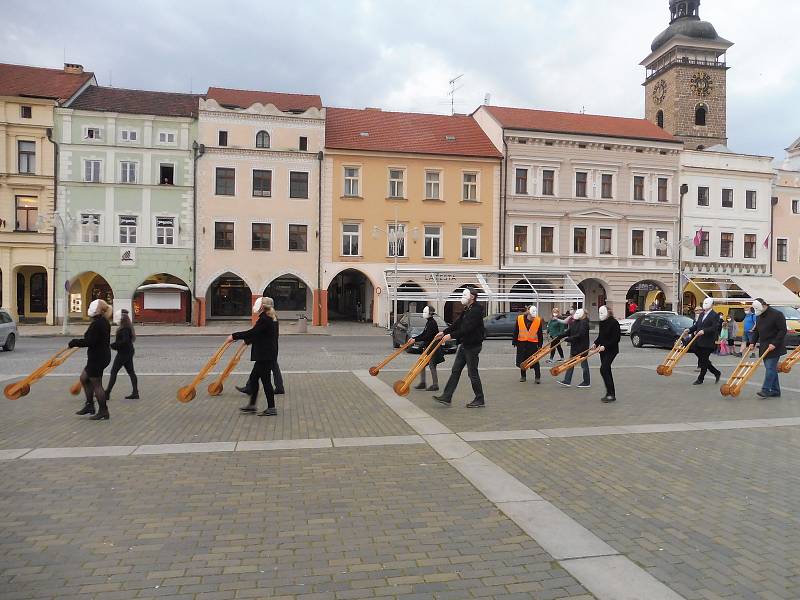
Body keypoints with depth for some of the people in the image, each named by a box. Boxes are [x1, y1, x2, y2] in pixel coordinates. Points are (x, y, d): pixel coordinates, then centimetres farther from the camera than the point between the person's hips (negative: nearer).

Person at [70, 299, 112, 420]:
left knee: (96, 384, 0)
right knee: (84, 378, 21)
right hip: (103, 355, 11)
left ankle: (103, 412, 8)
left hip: (97, 358, -11)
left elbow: (89, 341, -25)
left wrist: (73, 343, -12)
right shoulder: (105, 322, 10)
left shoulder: (96, 324, -21)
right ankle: (89, 406, 27)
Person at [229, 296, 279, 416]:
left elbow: (252, 332, -23)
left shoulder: (264, 319, -17)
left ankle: (271, 408, 3)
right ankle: (251, 405, 25)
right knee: (254, 378, 17)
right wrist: (248, 340, 33)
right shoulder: (272, 318, 14)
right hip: (267, 354, 10)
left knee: (265, 380, -4)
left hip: (265, 356, -10)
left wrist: (235, 336, -17)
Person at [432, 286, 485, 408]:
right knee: (455, 370, 8)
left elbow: (467, 328, -25)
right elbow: (457, 324, 14)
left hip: (473, 346, -10)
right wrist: (444, 332, 3)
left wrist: (451, 335, -25)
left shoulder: (476, 310, -18)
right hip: (464, 344, 10)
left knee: (472, 373, -2)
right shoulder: (467, 310, 14)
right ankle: (446, 397, 11)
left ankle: (480, 400, 11)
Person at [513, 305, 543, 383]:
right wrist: (514, 341, 4)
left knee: (535, 361, -4)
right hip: (521, 343, 2)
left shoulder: (538, 320, -6)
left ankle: (538, 377, 3)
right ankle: (523, 376, 24)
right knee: (522, 361, 10)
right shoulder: (519, 319, -6)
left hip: (533, 343, -1)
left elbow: (540, 334, 2)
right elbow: (516, 331, 3)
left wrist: (540, 344, 2)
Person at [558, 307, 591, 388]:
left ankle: (587, 382, 16)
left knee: (584, 364, 3)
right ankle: (567, 381, 12)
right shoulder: (575, 322, 9)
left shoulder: (584, 323, -18)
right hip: (574, 346, 9)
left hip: (582, 347, -9)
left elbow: (580, 335, -26)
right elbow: (569, 332, 10)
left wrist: (569, 339, -26)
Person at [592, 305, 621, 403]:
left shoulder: (614, 322, -14)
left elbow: (616, 338, -18)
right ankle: (611, 394, 18)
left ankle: (611, 393, -9)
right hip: (603, 350, 9)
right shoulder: (602, 323, 10)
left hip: (611, 350, -9)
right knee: (607, 371, 11)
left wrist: (605, 346, -23)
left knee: (603, 369, -15)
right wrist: (596, 343, 3)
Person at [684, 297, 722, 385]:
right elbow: (696, 325, 15)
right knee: (702, 360, 12)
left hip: (708, 342, -8)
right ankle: (717, 373, 28)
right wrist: (689, 330, -1)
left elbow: (715, 327, -18)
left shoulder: (715, 315, -7)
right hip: (699, 342, 8)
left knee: (704, 361, -1)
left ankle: (700, 379, 6)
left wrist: (704, 331, -30)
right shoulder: (701, 314, 17)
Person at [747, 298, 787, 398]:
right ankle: (775, 391, 15)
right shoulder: (759, 316, 12)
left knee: (770, 368, -10)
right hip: (764, 347, 8)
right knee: (771, 368, 10)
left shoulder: (777, 314, -12)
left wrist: (774, 344, -20)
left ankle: (765, 390, -11)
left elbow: (783, 331, -15)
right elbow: (756, 331, 18)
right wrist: (752, 343, 5)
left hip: (774, 347, -8)